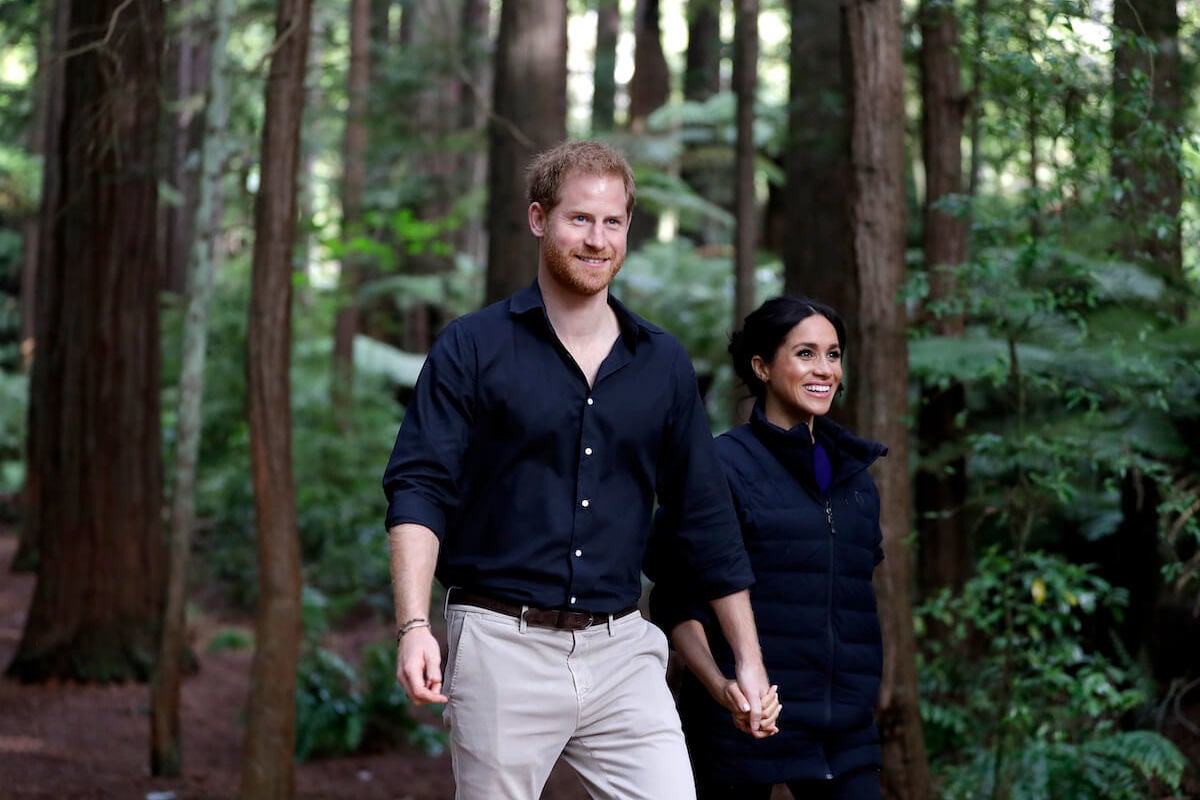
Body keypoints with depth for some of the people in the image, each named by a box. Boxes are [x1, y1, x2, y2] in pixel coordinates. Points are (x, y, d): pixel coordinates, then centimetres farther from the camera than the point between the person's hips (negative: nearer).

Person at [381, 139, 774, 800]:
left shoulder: (663, 362, 11)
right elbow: (418, 489, -6)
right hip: (503, 647, -3)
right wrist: (414, 627, -20)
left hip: (622, 650, 3)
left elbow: (705, 516, 15)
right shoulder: (473, 347, 1)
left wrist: (749, 661, 14)